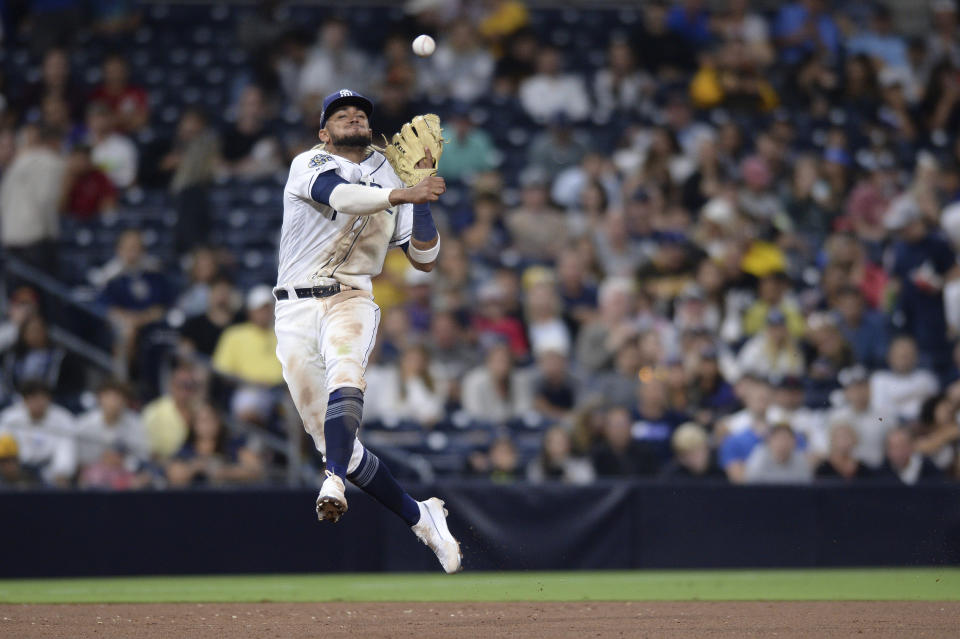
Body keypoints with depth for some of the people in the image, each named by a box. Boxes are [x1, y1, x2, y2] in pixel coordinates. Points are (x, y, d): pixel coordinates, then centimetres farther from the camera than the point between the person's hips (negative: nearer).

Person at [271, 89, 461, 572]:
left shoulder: (390, 180, 16)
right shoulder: (309, 165, 4)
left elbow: (424, 260, 10)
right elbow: (338, 194, -21)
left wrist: (422, 195, -2)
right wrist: (404, 194, -34)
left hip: (351, 301, 0)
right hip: (296, 309, 0)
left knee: (345, 370, -36)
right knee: (334, 442, -3)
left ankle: (334, 483, -55)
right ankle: (420, 517, 10)